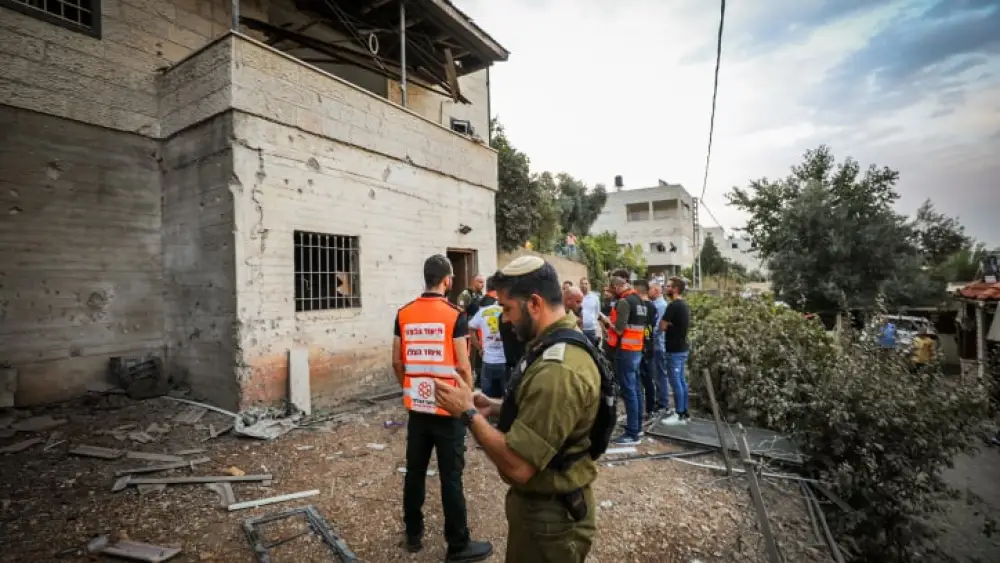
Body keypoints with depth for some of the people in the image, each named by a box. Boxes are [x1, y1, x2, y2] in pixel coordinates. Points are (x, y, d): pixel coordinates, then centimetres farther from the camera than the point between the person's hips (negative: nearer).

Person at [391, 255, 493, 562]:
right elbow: (462, 366, -14)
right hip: (449, 407, -5)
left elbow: (397, 361, 6)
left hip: (416, 406, 5)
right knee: (451, 477, 5)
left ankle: (413, 534, 33)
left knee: (415, 471, 16)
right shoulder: (455, 315, -13)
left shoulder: (404, 314, 1)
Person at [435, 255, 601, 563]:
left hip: (549, 514, -9)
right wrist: (498, 407, 2)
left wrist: (469, 413, -20)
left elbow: (517, 466, -32)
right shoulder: (565, 344, 1)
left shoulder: (558, 369, -33)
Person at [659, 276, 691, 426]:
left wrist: (667, 324, 3)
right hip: (682, 348, 9)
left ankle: (679, 415, 3)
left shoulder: (673, 305, -19)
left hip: (674, 350, -9)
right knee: (682, 381, 14)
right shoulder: (684, 305, 11)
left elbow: (662, 326, -16)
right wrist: (670, 324, 7)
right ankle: (685, 413, 20)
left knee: (676, 382, -3)